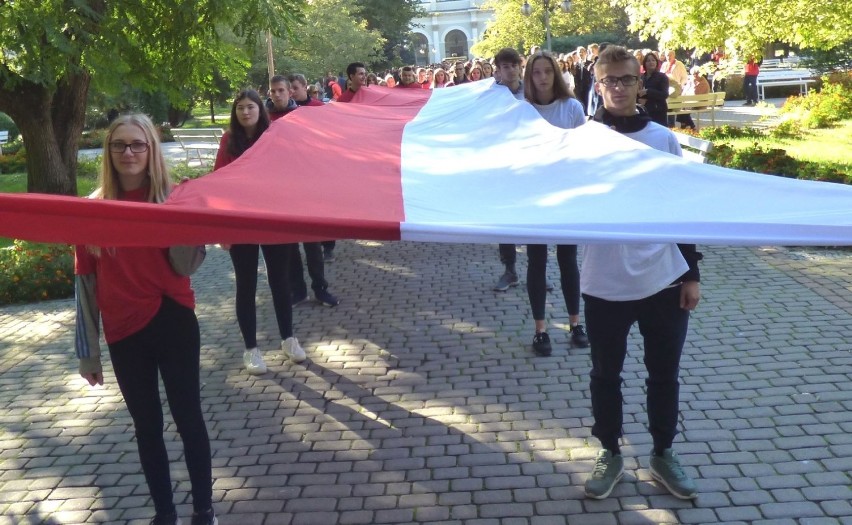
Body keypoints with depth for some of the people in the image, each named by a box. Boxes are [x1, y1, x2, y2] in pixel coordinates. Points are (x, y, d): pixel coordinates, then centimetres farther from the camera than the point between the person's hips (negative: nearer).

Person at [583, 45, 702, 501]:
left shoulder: (663, 138, 4)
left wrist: (692, 274, 5)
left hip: (664, 280, 2)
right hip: (605, 284, -2)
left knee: (664, 374, 13)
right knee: (606, 374, 12)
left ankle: (663, 454, 32)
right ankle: (610, 453, 30)